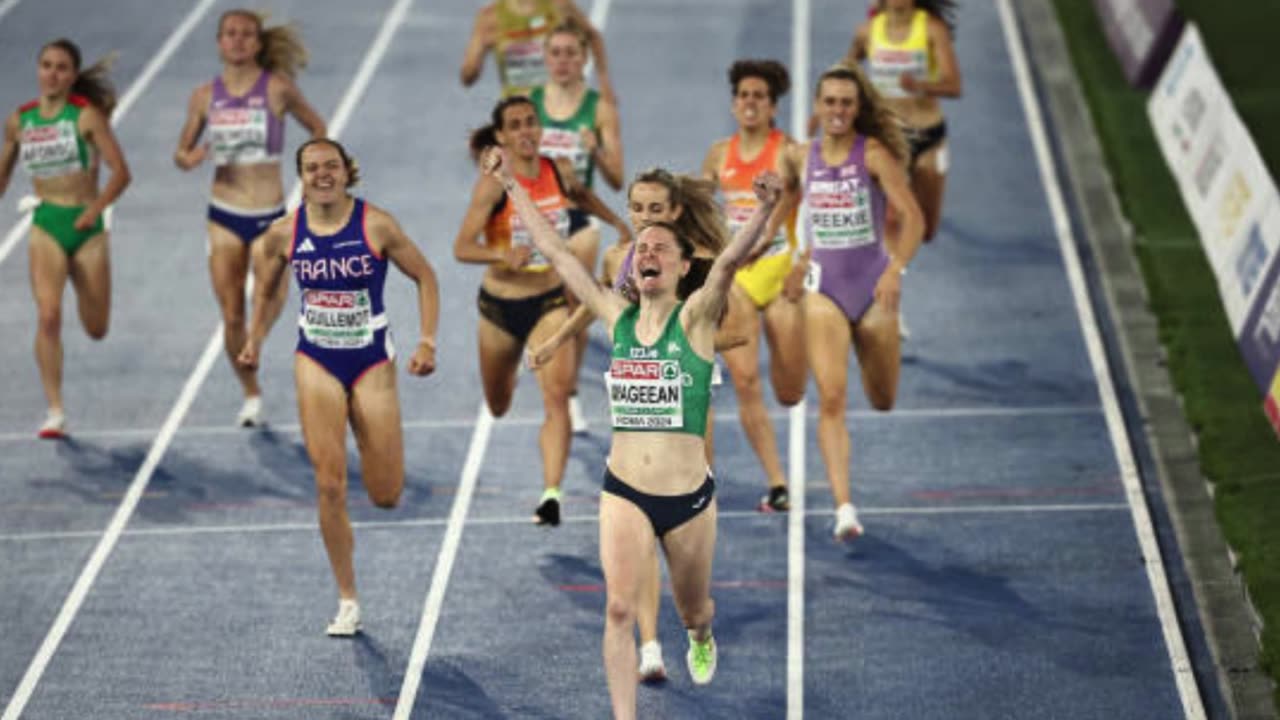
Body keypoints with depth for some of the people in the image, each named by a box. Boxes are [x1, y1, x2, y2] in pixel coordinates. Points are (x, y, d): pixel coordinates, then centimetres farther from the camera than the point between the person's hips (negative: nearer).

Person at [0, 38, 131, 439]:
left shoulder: (87, 115, -6)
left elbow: (121, 172, -11)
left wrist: (95, 210, -23)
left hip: (86, 226, -1)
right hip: (46, 225, 1)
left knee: (96, 330, 9)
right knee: (48, 315, -20)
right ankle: (55, 411, -17)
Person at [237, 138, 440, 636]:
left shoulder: (377, 226, -11)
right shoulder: (284, 233, -4)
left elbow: (425, 277, -2)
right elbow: (265, 290, 13)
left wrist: (427, 342, -11)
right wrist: (255, 339, 2)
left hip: (372, 361, -1)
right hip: (316, 362, 1)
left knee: (386, 496, 1)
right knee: (330, 485, -9)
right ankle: (347, 601, 3)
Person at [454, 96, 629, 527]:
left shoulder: (559, 172, -4)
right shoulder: (493, 184, -17)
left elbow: (581, 196, 22)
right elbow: (462, 248, -23)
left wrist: (618, 223, 26)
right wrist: (504, 255, -40)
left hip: (550, 302, 1)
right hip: (501, 304, -1)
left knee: (557, 395, -19)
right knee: (498, 407, 20)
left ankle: (551, 494, -21)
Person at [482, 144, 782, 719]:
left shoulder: (695, 319, -6)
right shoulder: (617, 318, 3)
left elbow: (729, 261, -25)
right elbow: (555, 253, 6)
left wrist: (765, 211, -42)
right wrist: (511, 185, 6)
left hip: (689, 496, -1)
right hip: (624, 493, 1)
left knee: (693, 610, 18)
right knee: (619, 609, -17)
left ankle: (700, 639, 55)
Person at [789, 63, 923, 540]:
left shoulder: (875, 153, -9)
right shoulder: (804, 157, 3)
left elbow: (912, 217, -16)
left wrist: (895, 269, -28)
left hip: (873, 284, -1)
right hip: (824, 288, 1)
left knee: (882, 401, 14)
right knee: (831, 397, -14)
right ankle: (844, 507, -18)